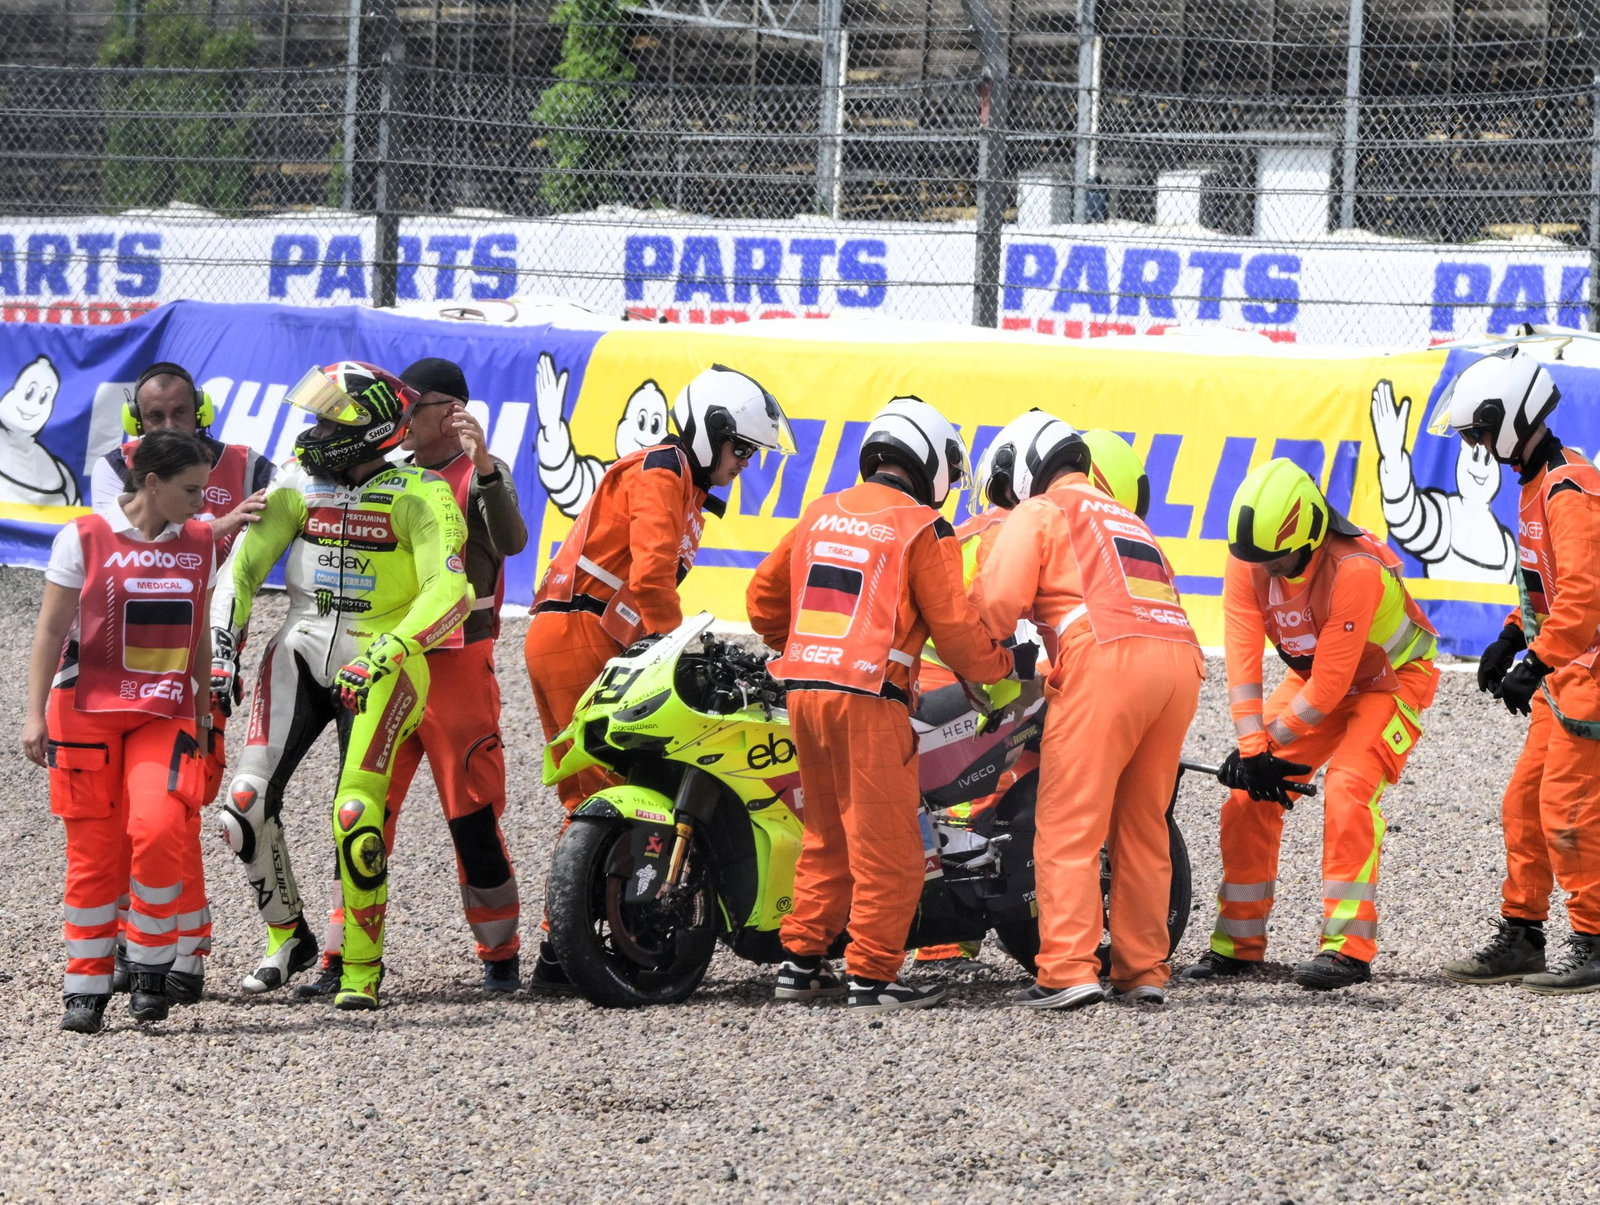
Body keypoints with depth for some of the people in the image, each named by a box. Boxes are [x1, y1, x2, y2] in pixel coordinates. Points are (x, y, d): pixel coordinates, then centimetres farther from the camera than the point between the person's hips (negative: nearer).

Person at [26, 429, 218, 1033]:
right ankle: (86, 987, 9)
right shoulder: (85, 539, -3)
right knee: (94, 850, -1)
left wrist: (206, 706, 21)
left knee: (159, 829, -20)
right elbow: (51, 629, -1)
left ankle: (151, 964, -3)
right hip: (87, 711, -2)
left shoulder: (199, 542, 9)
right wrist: (35, 713, -5)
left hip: (166, 714, 2)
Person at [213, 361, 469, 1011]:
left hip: (382, 662, -5)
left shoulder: (419, 494, -9)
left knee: (357, 816, -18)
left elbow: (449, 592, -19)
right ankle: (287, 935, 13)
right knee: (247, 802, -7)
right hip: (300, 651, 5)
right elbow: (244, 565, 7)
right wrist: (223, 651, -3)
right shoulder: (297, 482, 5)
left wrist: (388, 652, -31)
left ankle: (362, 971, -7)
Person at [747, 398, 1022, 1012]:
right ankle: (872, 977, -3)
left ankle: (800, 961, 19)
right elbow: (954, 627, -6)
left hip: (802, 687, 7)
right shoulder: (922, 530, -3)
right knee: (887, 845, -2)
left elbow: (764, 597, 22)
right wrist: (1004, 664, 11)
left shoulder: (820, 514, 16)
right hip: (869, 697, -7)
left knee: (828, 835, 18)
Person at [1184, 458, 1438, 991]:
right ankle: (1238, 943, 8)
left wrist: (1269, 744, -23)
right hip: (1316, 677, 6)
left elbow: (1331, 684, -31)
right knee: (1249, 795, -3)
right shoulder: (1247, 562, -18)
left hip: (1390, 680, -6)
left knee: (1348, 791, -26)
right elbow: (1243, 660, -18)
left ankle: (1348, 947, -23)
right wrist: (1251, 747, -27)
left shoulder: (1355, 569, -36)